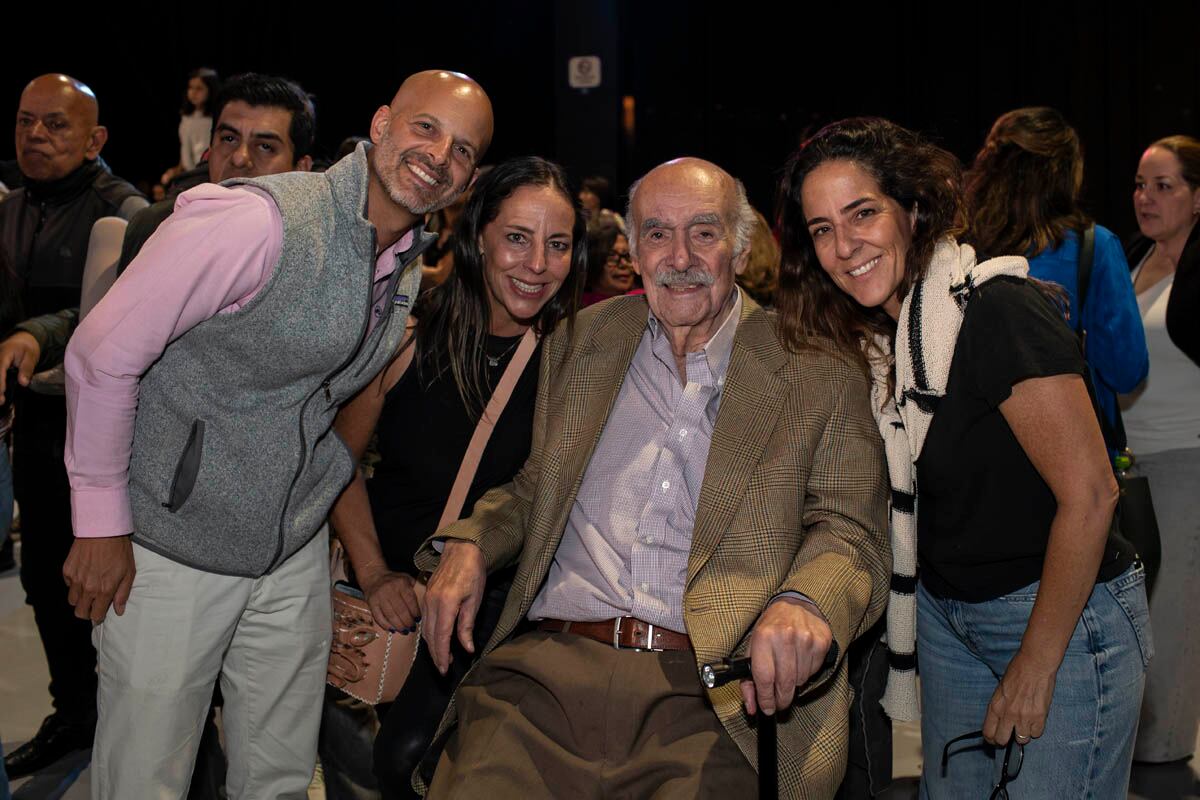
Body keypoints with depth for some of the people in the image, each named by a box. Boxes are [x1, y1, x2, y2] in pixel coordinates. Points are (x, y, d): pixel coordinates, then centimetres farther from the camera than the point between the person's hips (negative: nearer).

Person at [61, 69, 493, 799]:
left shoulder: (410, 262, 4)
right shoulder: (263, 220, -22)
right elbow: (103, 353, -19)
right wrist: (102, 523, -14)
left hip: (296, 550, 7)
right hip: (169, 547, -6)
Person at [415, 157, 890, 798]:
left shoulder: (819, 376, 7)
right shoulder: (579, 346, 17)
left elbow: (852, 534, 1)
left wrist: (804, 602, -21)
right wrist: (468, 543, 3)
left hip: (712, 701, -2)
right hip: (547, 669, 3)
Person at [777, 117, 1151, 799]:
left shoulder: (998, 311, -21)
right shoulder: (880, 333, 4)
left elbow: (1089, 494, -22)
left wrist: (1035, 665, -17)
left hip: (1064, 616, -7)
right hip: (947, 613, 8)